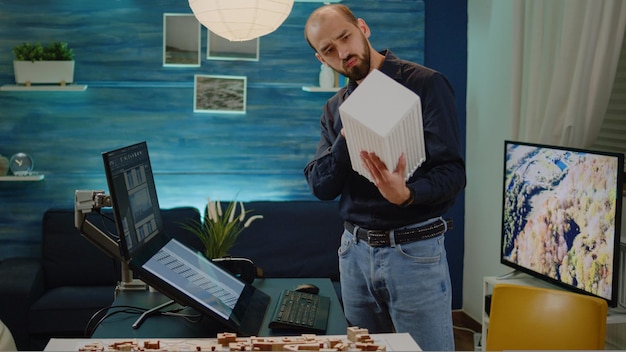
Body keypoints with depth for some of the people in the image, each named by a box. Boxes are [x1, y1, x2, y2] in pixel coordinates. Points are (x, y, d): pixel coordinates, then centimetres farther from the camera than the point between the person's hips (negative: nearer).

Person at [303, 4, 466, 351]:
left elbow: (453, 174, -13)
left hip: (415, 250, -5)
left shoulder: (425, 84, -8)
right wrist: (348, 136, -16)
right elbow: (321, 186, -1)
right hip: (355, 250, 5)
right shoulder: (335, 109, 9)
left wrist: (406, 195, -33)